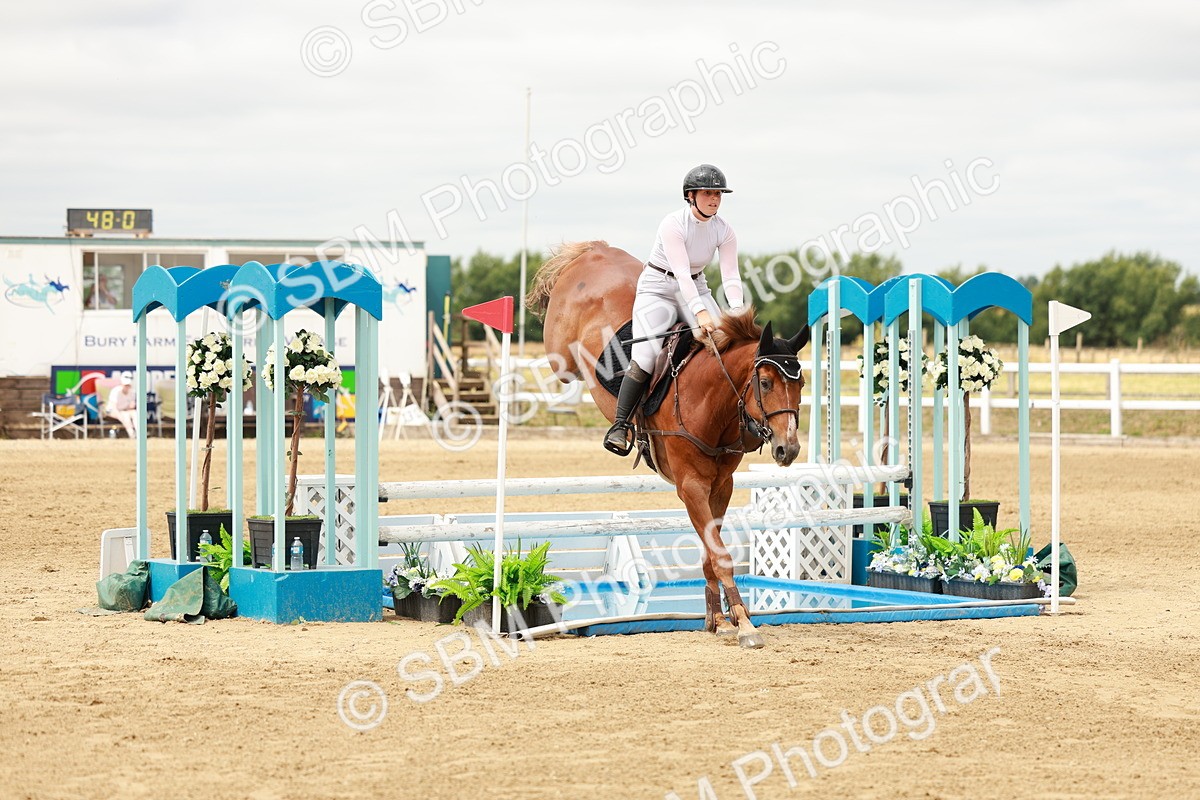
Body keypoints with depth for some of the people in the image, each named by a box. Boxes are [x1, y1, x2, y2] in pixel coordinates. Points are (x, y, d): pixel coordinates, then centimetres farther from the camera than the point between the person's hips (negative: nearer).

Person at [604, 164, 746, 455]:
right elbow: (681, 272, -30)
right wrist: (700, 313, -40)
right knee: (644, 358, -20)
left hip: (696, 287, 5)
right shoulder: (673, 224, -22)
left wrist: (736, 311, -29)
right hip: (658, 287, -5)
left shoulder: (724, 231, -6)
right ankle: (620, 425, -13)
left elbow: (730, 276, -11)